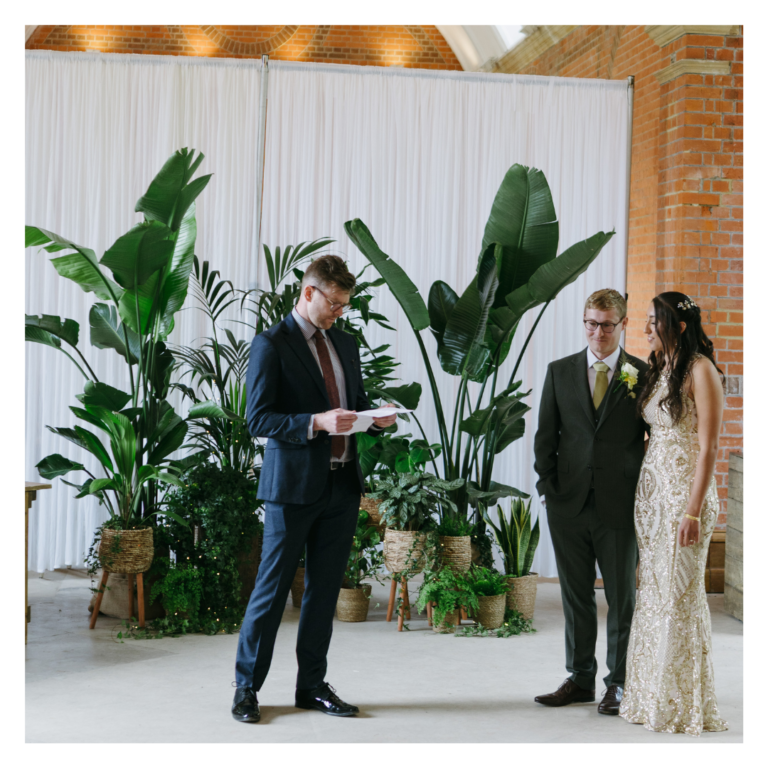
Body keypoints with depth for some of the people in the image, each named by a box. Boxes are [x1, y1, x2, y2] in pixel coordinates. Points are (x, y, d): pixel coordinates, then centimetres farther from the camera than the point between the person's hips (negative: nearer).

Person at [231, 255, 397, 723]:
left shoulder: (346, 344, 15)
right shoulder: (272, 344, -6)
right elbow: (259, 420, -12)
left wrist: (375, 419, 1)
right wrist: (317, 422, -24)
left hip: (342, 484, 6)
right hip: (294, 486, -6)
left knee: (325, 589, 10)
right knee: (272, 588, 0)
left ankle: (313, 685, 20)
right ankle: (247, 688, 11)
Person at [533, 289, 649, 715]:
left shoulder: (644, 376, 0)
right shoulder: (560, 372, 7)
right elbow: (545, 436, 9)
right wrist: (548, 487, 2)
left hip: (621, 506, -2)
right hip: (570, 504, 2)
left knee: (622, 597, 6)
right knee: (576, 596, 9)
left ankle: (618, 684, 16)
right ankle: (580, 679, 20)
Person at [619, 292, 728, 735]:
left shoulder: (701, 370, -11)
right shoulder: (660, 370, 14)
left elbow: (708, 447, -14)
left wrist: (693, 511, -18)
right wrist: (645, 495, 12)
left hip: (685, 491, -8)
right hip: (652, 489, 8)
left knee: (680, 595, -3)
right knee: (653, 593, 9)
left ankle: (684, 704, 7)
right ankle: (653, 697, 17)